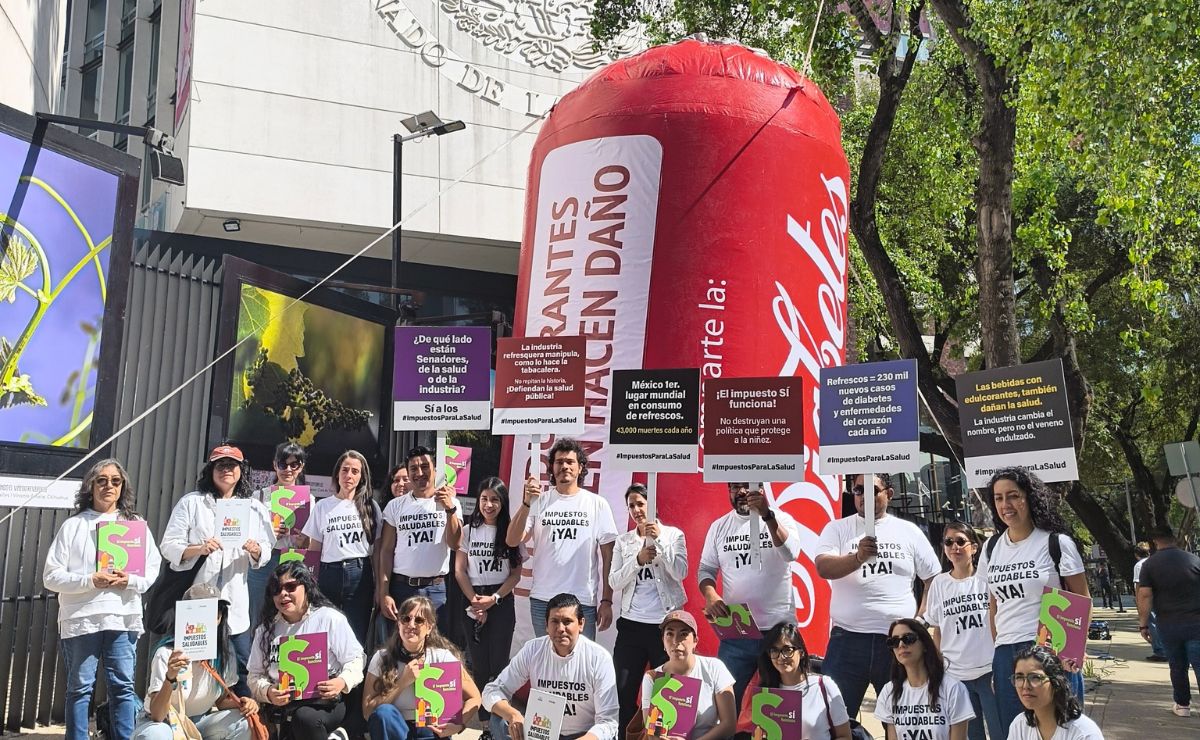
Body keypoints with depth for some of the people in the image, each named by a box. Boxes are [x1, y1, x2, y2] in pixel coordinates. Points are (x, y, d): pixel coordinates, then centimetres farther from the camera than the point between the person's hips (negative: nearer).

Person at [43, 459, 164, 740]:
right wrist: (89, 581, -14)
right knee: (80, 688, 3)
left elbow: (153, 569, 8)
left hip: (123, 617, 1)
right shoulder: (73, 525, 5)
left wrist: (130, 580, -13)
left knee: (123, 686, 2)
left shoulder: (137, 525, 12)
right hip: (81, 618, -1)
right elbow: (51, 576, 0)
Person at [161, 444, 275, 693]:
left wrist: (256, 551, -12)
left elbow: (265, 554, 11)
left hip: (235, 599, 2)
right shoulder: (191, 503, 5)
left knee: (242, 665, 0)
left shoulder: (254, 509, 13)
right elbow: (169, 547, -2)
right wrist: (198, 549, -20)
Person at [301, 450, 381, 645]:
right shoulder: (322, 507, 8)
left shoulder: (370, 507, 7)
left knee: (357, 638, 1)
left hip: (360, 575, -1)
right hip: (329, 575, 1)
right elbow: (314, 551, 8)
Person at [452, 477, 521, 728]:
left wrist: (493, 599, -11)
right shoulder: (469, 530, 3)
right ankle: (483, 717, 12)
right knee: (478, 664, 3)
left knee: (499, 663, -2)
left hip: (502, 601, -1)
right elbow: (460, 570, 2)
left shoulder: (510, 532, -1)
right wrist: (475, 601, -8)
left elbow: (516, 573, -2)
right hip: (473, 600, 1)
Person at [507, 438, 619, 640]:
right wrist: (527, 502, -17)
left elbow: (608, 557, 2)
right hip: (542, 600, 1)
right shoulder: (539, 502, 4)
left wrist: (606, 601, -2)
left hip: (583, 602, -1)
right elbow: (512, 541, -6)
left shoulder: (597, 504, 2)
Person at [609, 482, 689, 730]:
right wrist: (638, 559, -15)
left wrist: (659, 540, -18)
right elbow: (614, 582, 0)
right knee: (623, 691, 5)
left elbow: (681, 573, -11)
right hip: (631, 623, 2)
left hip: (665, 623, -2)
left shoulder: (673, 534, 1)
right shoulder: (623, 541, 7)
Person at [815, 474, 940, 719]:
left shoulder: (909, 531, 9)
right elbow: (823, 568, -12)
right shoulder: (837, 529, 5)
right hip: (848, 637, -1)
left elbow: (933, 579, 13)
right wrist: (859, 557, -29)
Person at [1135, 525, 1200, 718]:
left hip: (1168, 625, 1)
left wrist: (1143, 624, -1)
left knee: (1177, 667, 16)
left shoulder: (1149, 564, -3)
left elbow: (1144, 595, -8)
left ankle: (1183, 705, 27)